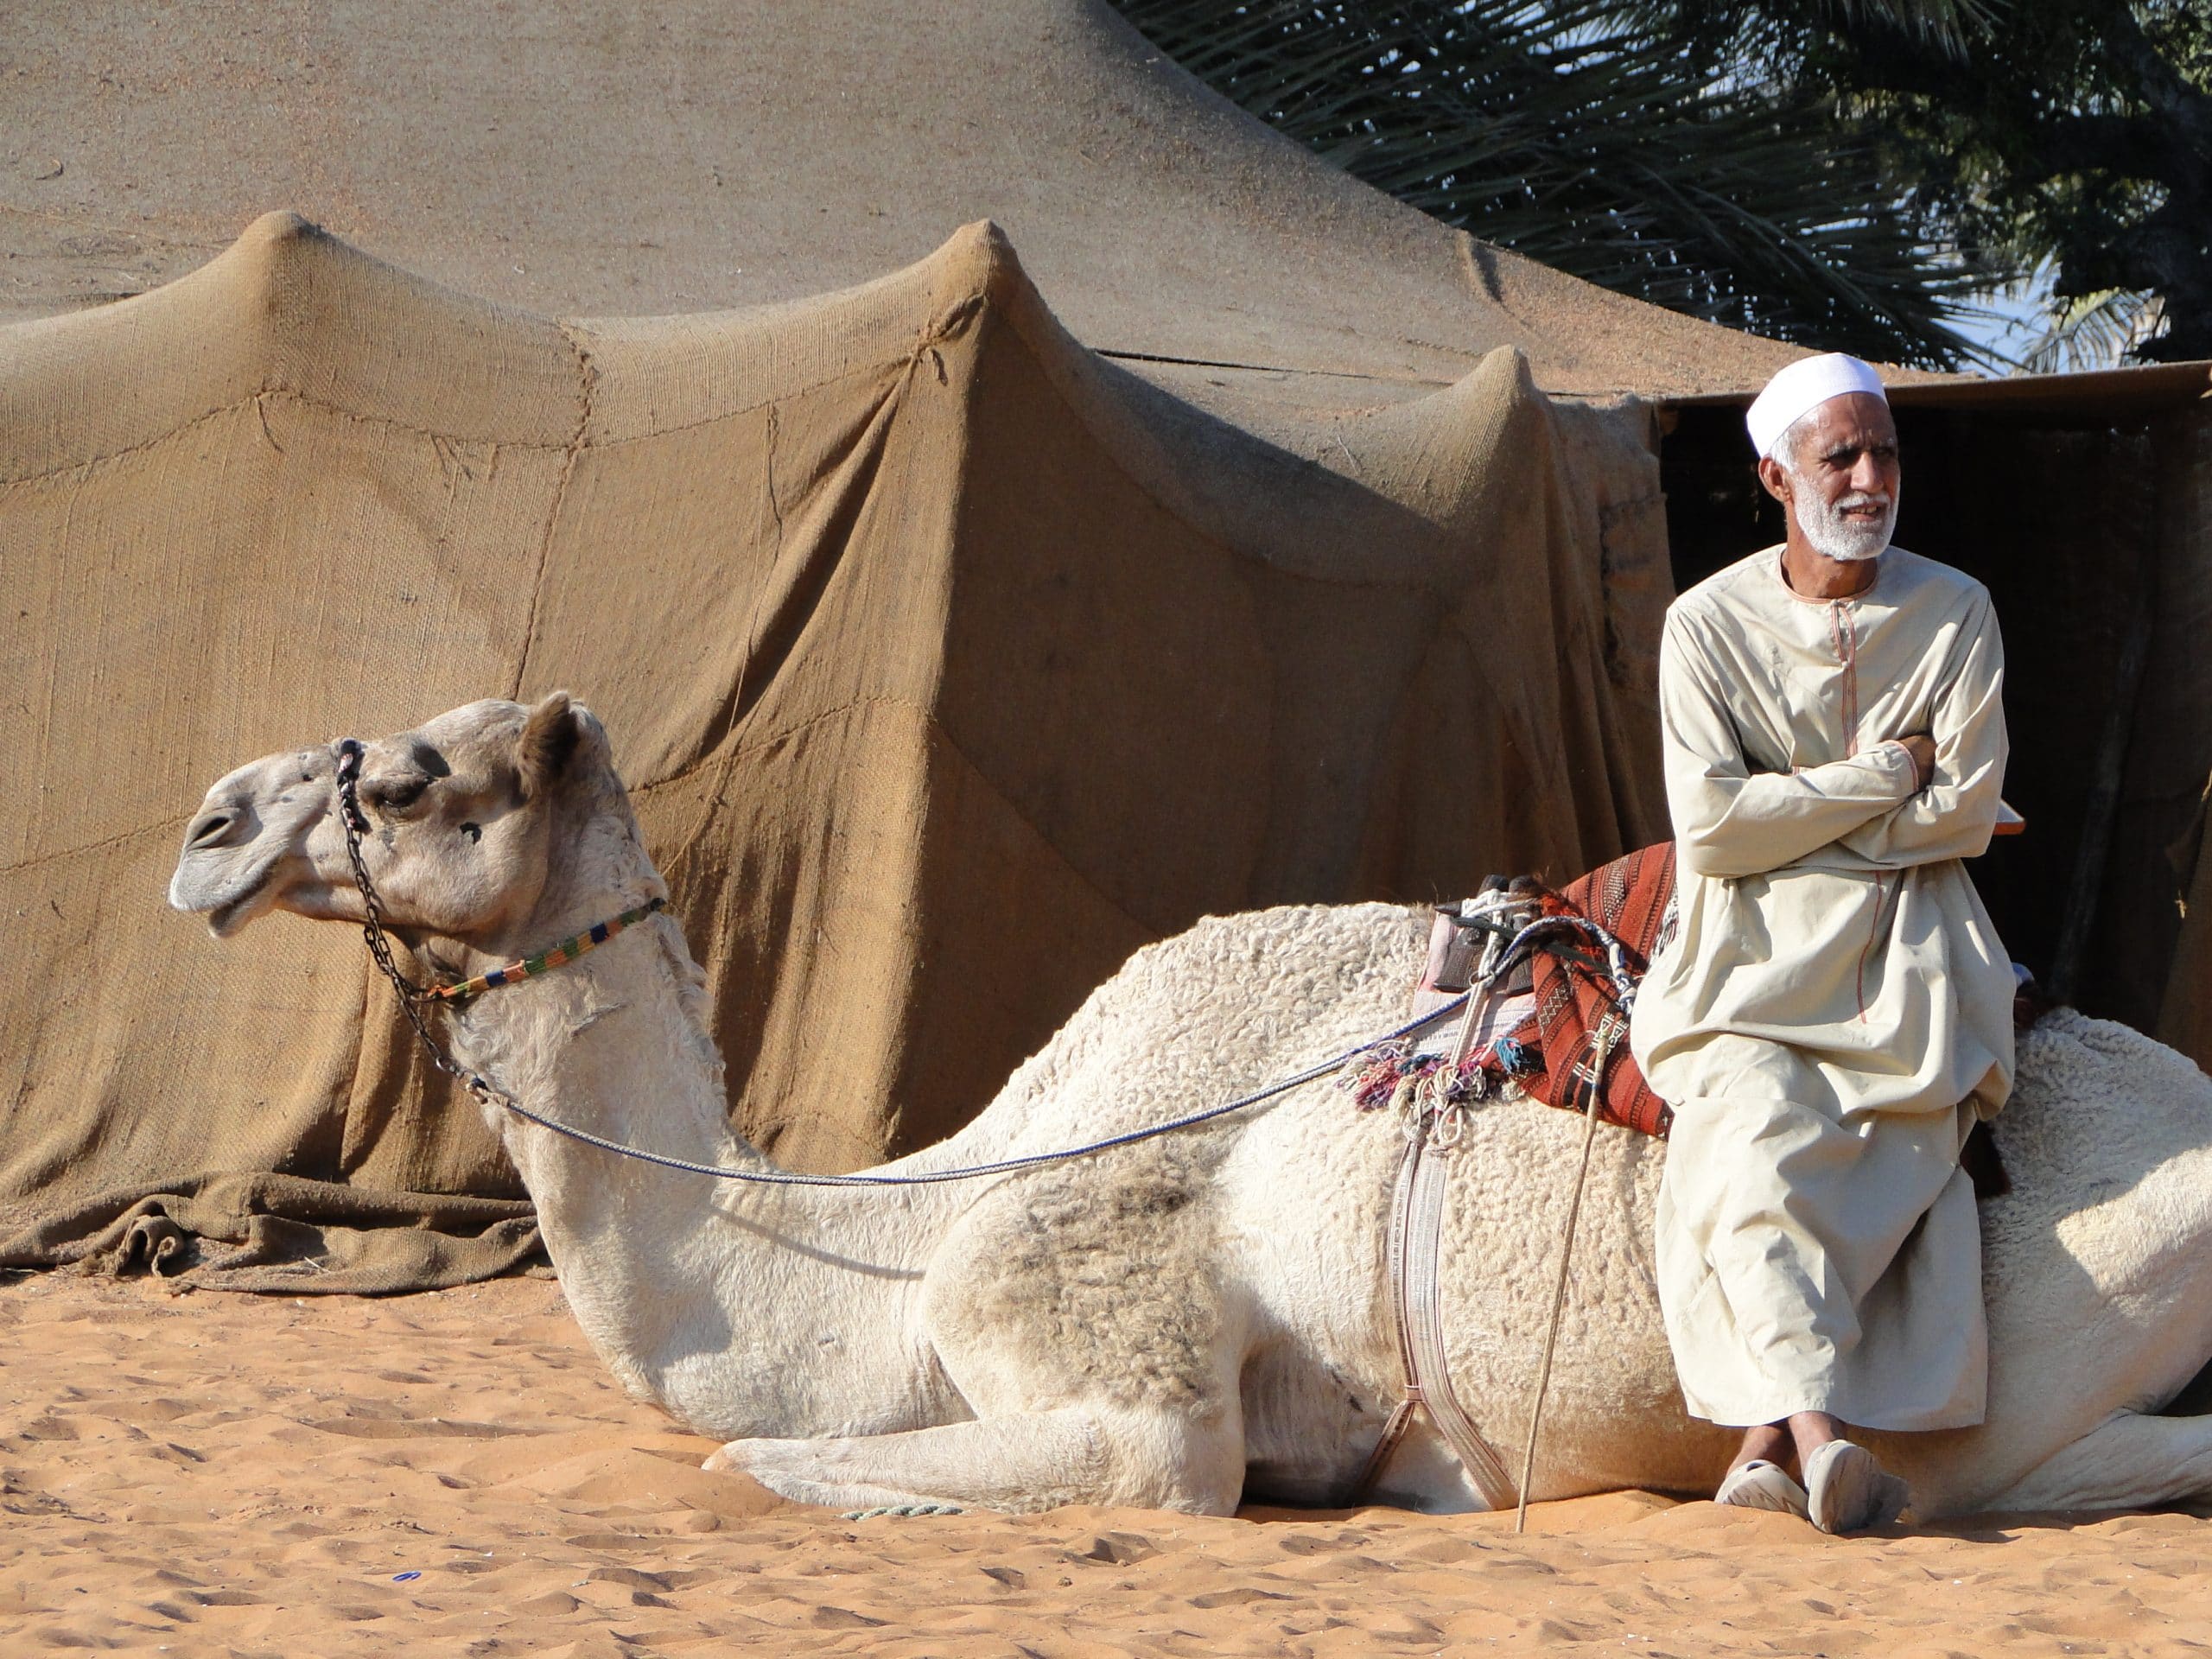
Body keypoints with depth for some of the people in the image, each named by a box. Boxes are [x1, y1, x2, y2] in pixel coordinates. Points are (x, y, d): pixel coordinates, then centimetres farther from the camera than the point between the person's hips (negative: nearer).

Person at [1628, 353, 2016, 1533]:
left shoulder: (1955, 615, 6)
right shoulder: (1708, 625, 2)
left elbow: (1963, 815, -1)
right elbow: (1710, 828, -7)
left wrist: (1791, 817, -3)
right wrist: (1881, 775, -7)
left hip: (1904, 959, 1)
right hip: (1752, 957, -1)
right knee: (1759, 1139, -28)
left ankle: (1771, 1432, -27)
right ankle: (1822, 1431, -40)